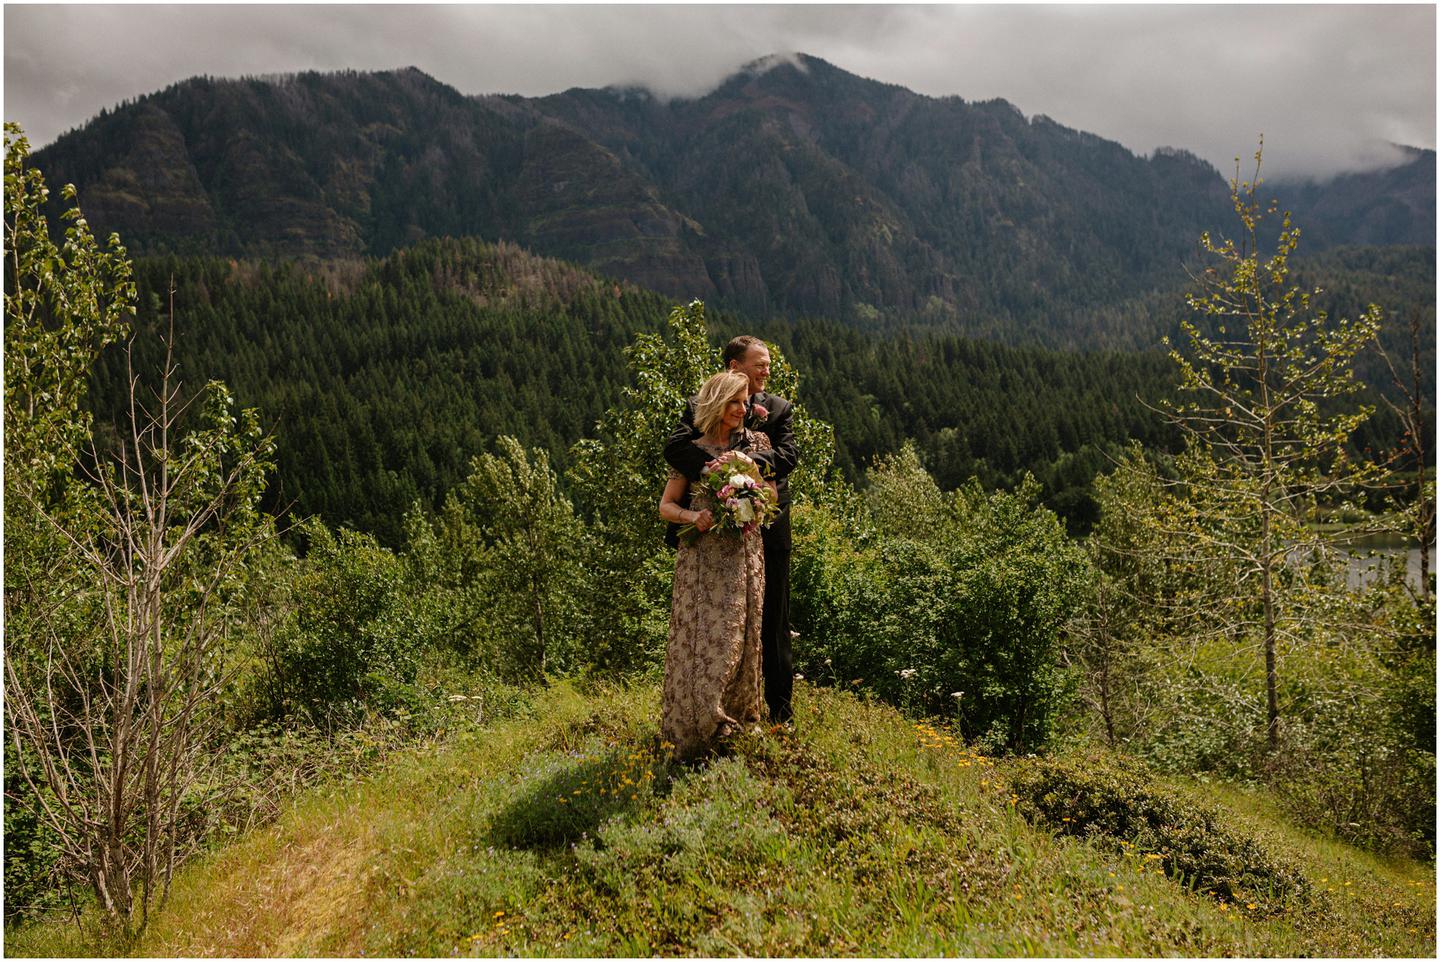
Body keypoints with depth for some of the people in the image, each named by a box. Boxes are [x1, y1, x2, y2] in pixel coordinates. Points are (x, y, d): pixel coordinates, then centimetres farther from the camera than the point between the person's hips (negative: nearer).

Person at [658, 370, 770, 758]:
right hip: (701, 556, -1)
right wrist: (694, 516, -15)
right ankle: (693, 726, 6)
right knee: (698, 636, -3)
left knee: (737, 635, 2)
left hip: (743, 555, 1)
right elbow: (666, 506, 4)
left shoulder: (756, 443, 7)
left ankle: (734, 718, 17)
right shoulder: (691, 450, 3)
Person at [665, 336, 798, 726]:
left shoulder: (778, 409, 4)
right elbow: (675, 447, -14)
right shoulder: (700, 406, 2)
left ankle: (779, 709, 19)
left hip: (768, 530, 0)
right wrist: (708, 466, -33)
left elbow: (787, 455, -11)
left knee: (774, 622, 8)